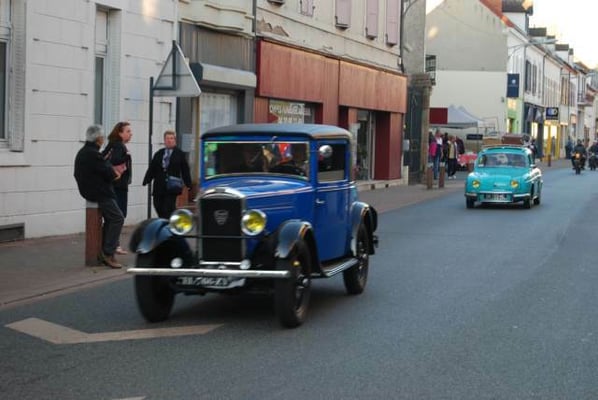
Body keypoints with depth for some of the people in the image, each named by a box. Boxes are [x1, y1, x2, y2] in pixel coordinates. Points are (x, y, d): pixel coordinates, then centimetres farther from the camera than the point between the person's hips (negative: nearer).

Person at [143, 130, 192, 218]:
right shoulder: (158, 154, 13)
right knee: (159, 208, 4)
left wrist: (188, 184, -3)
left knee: (168, 210, -9)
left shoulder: (180, 154, 4)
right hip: (159, 187, 4)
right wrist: (146, 180, -2)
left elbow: (185, 170, 2)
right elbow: (152, 168, 9)